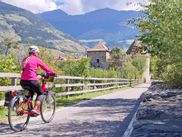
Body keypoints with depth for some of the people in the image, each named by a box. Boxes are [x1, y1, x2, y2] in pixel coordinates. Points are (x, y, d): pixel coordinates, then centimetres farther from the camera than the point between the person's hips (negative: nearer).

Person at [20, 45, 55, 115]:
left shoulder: (25, 60, 17)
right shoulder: (36, 59, 0)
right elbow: (45, 68, 2)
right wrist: (53, 73, 17)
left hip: (23, 81, 6)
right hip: (31, 80, -6)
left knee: (31, 92, 31)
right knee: (40, 93, 16)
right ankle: (36, 109, -1)